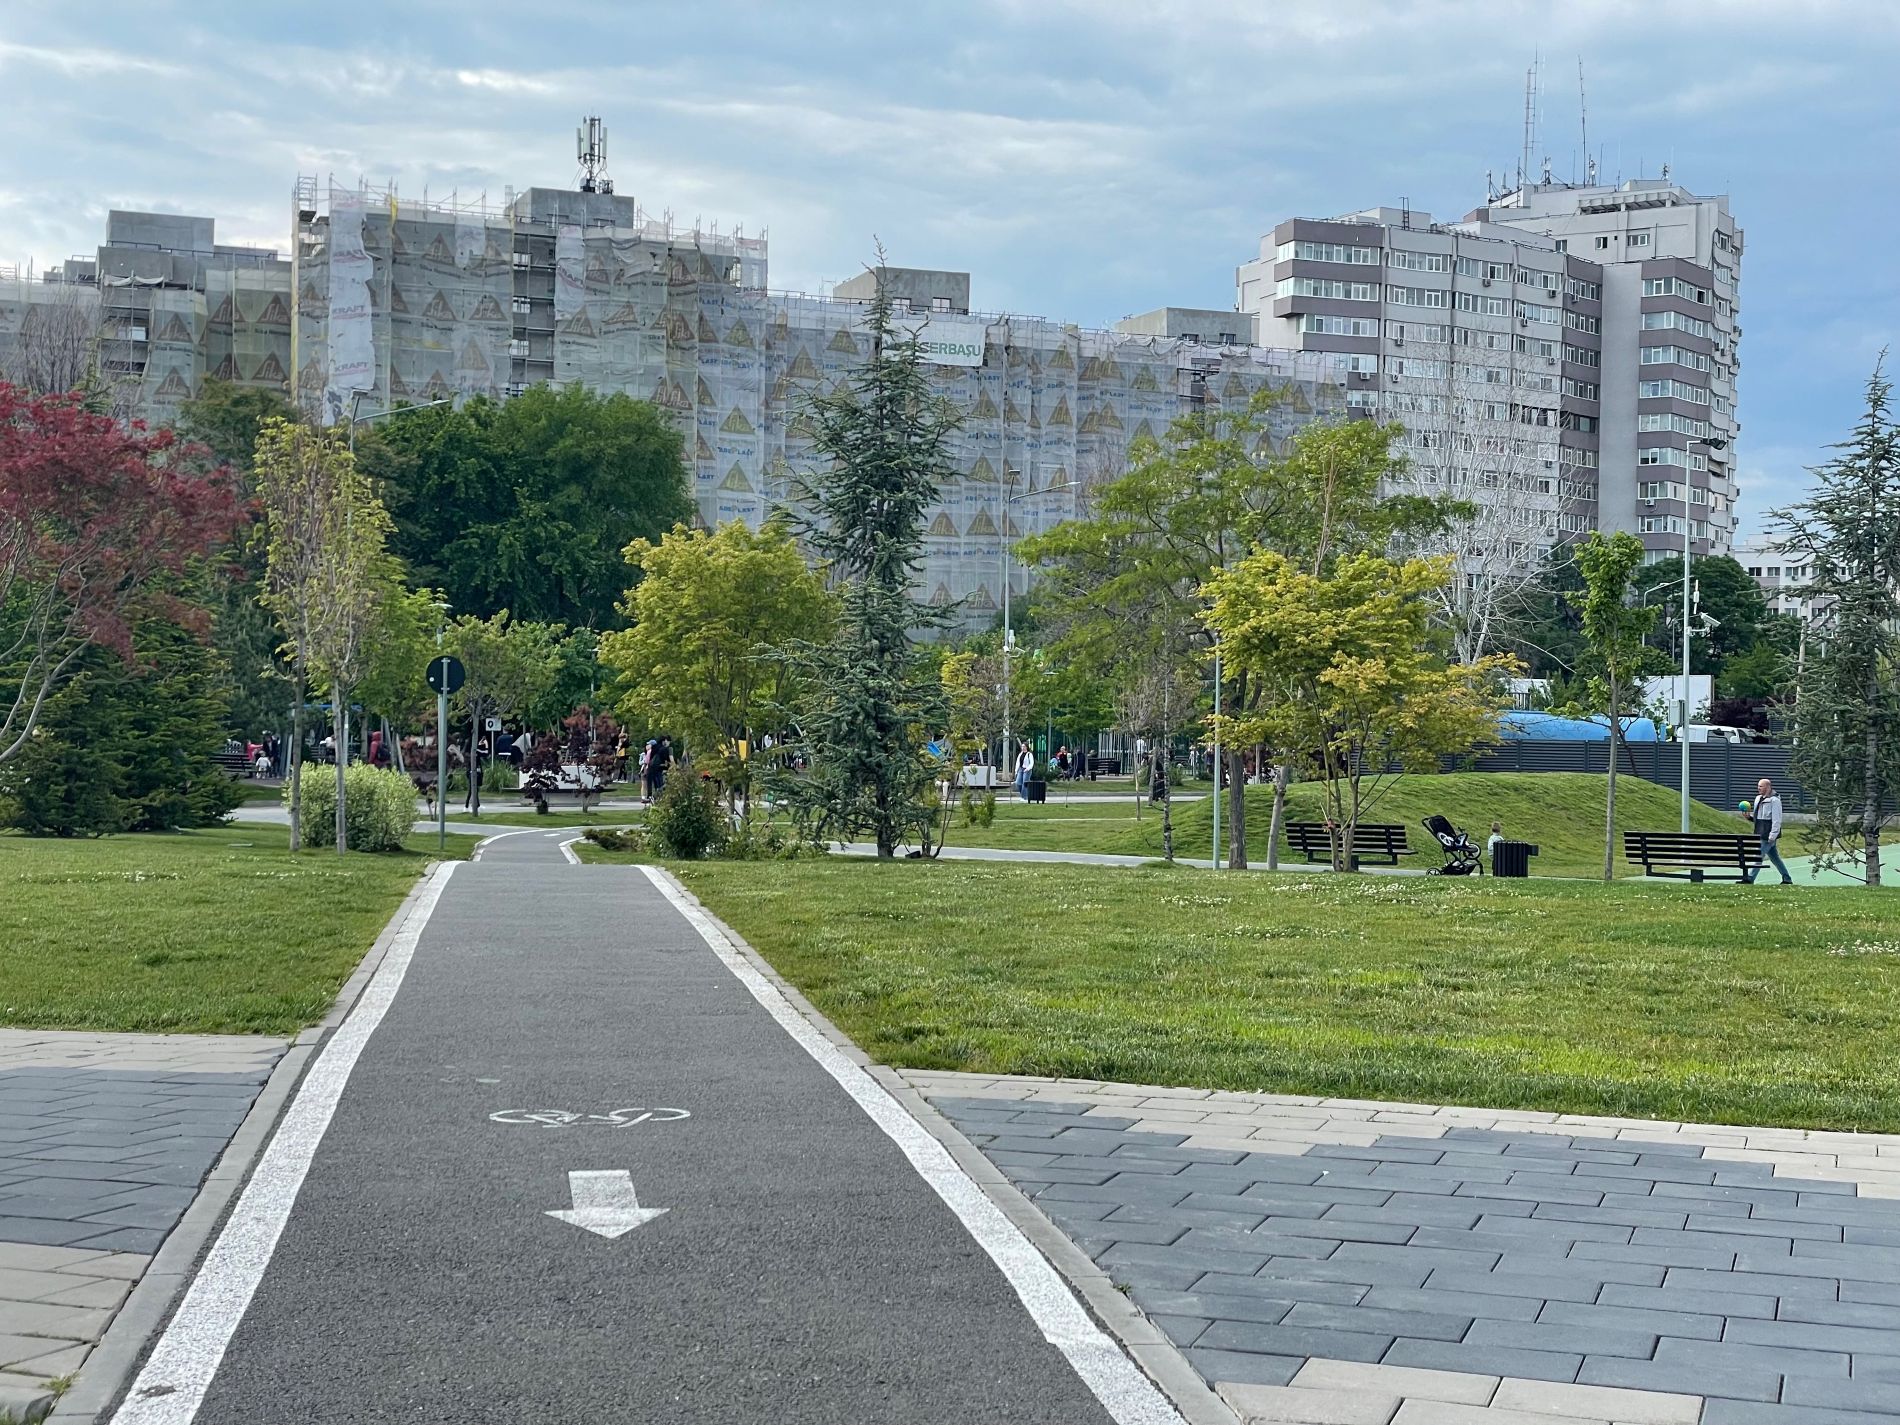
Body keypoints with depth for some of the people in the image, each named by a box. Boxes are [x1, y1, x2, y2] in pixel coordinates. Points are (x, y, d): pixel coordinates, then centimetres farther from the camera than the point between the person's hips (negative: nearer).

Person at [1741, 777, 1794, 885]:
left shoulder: (1774, 800, -12)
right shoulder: (1758, 799, 15)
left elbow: (1776, 820, -16)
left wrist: (1772, 836, -20)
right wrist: (1749, 815, 4)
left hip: (1768, 836, -9)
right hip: (1761, 835, 9)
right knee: (1775, 858, 15)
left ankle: (1749, 879, -13)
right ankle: (1787, 879, 23)